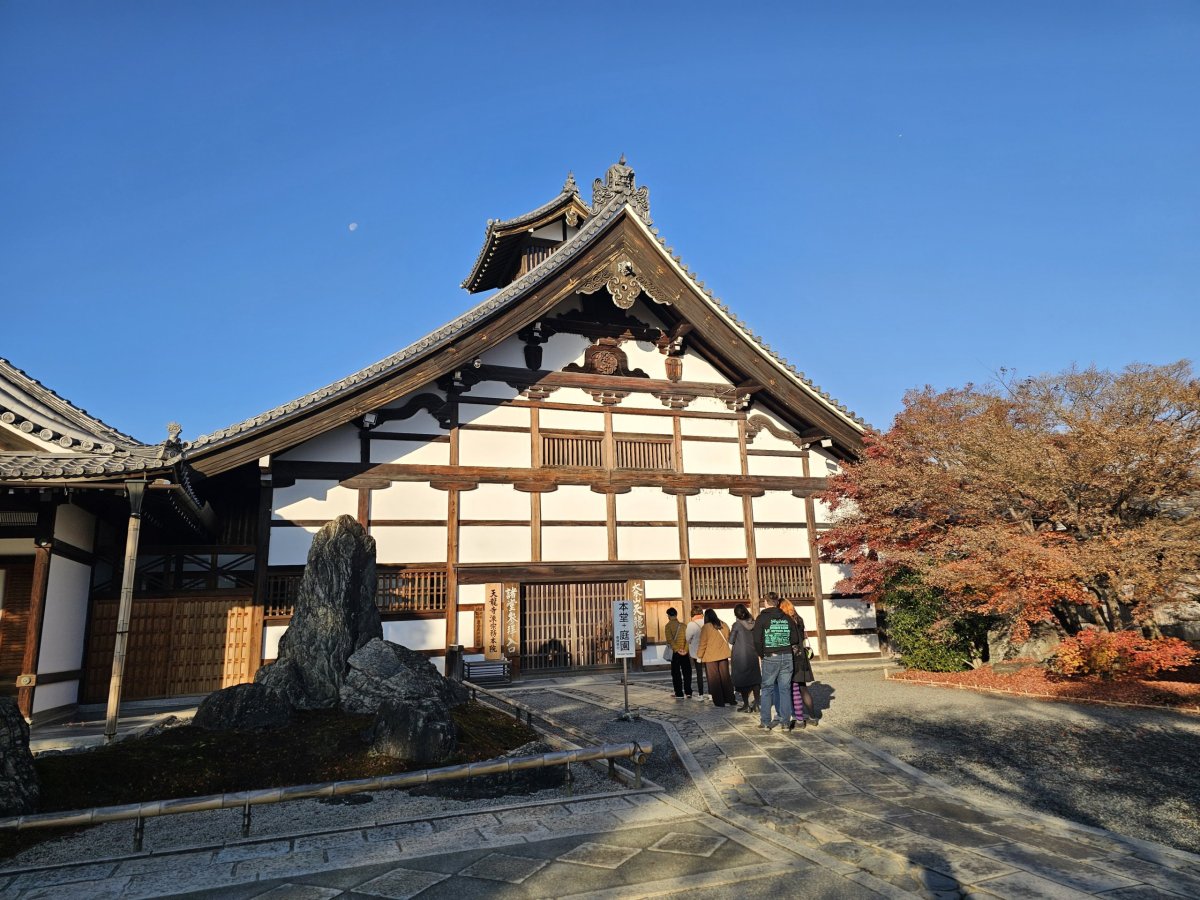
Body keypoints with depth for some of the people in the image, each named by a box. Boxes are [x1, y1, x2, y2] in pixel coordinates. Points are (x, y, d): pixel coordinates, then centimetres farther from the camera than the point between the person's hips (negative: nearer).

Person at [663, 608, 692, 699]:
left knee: (676, 674, 5)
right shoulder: (683, 625, 3)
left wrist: (677, 649, -16)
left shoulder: (668, 626, -6)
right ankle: (688, 692, 10)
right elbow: (687, 638, -5)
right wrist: (685, 650, -11)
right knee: (687, 673, 11)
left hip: (675, 653, -2)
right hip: (685, 653, 2)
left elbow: (670, 640, -16)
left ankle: (679, 694, 4)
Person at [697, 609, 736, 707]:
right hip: (723, 655, 5)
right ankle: (729, 699, 15)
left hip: (710, 657, -4)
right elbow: (728, 638, 11)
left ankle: (719, 701, 6)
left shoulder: (706, 627, -12)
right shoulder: (723, 625, 2)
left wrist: (700, 656, 2)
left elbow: (703, 643, -9)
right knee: (725, 677, 12)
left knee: (714, 679, 5)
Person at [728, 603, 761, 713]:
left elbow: (730, 644, -9)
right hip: (753, 655, 4)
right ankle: (756, 704, 13)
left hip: (740, 656, -4)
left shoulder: (737, 625, -12)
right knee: (754, 679, 14)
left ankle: (746, 705, 9)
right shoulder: (754, 624, 0)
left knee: (742, 681, 6)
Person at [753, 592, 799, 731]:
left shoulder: (762, 618, -6)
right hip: (787, 657, 3)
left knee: (767, 689, 8)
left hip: (770, 658, -3)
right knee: (785, 689, 10)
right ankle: (785, 720, 12)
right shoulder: (787, 618, 5)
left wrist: (761, 654, 3)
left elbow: (757, 640, -12)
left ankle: (765, 721, 9)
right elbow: (795, 639, 3)